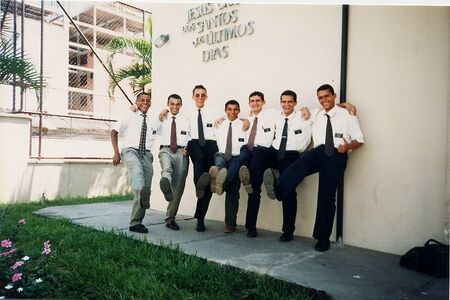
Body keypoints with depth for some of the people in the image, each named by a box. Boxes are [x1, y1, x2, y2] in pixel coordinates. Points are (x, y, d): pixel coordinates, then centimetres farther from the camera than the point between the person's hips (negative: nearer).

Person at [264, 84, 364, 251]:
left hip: (337, 156, -3)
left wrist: (348, 146, -13)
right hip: (319, 152, 3)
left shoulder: (347, 115, 9)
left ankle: (323, 238, 6)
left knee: (327, 196, -5)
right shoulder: (315, 115, 21)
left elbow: (359, 140, 6)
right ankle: (278, 188, -58)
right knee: (300, 164, -32)